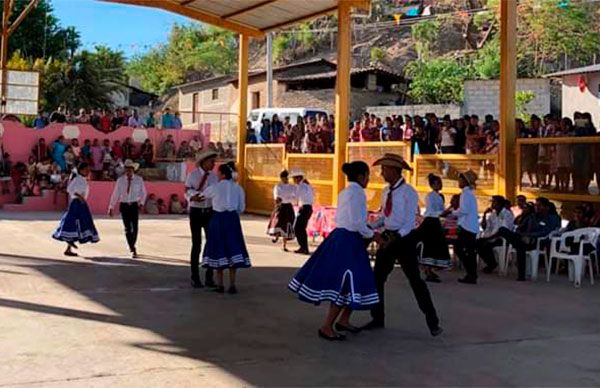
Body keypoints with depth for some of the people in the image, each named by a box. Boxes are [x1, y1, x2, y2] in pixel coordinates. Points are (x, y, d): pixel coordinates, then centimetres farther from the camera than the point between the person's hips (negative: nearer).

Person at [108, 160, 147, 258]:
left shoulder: (139, 179, 0)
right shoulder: (120, 180, 0)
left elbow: (143, 193, 10)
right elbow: (115, 194, 2)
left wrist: (141, 202, -3)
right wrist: (111, 207, 2)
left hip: (134, 205, 0)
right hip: (124, 205, 1)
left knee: (135, 227, -7)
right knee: (127, 228, 0)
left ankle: (132, 246, 12)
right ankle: (133, 249, 9)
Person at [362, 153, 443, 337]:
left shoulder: (409, 192, -15)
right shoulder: (386, 191, 7)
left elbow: (409, 223, -18)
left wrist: (395, 239, -26)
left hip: (405, 239, -7)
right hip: (388, 237, 7)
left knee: (415, 280, -3)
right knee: (378, 278, 11)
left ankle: (433, 322, 7)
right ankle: (378, 319, 25)